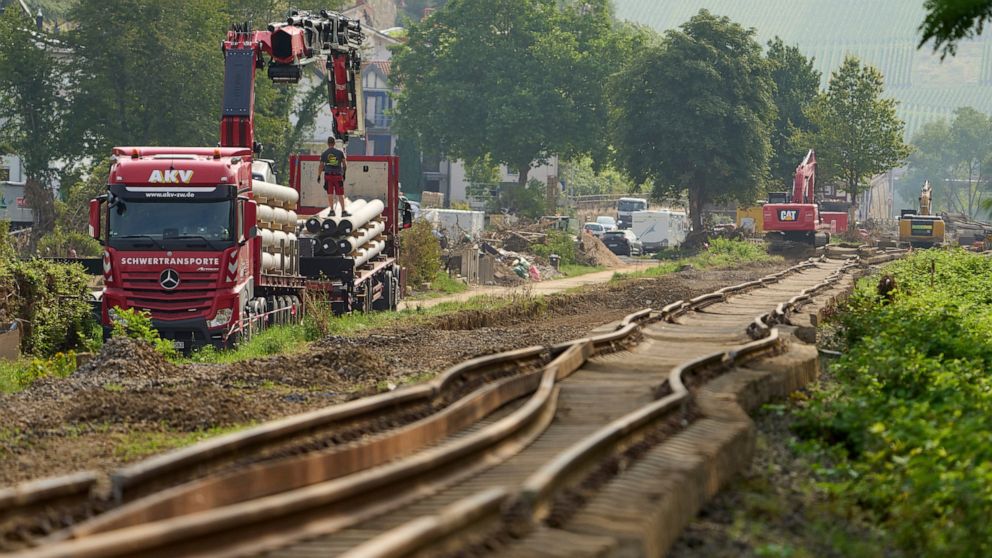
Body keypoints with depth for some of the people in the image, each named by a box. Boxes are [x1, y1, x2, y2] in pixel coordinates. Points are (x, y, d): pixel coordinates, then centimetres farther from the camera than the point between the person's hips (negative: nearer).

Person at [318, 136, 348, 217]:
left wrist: (319, 176, 13)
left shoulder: (324, 153, 2)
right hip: (338, 175, 0)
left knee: (330, 194, 5)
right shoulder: (340, 152, 2)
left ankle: (332, 210, 1)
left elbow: (321, 166, 3)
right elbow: (345, 164, 3)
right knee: (340, 194, 4)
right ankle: (343, 211, 3)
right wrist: (344, 173, 15)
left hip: (328, 175, 0)